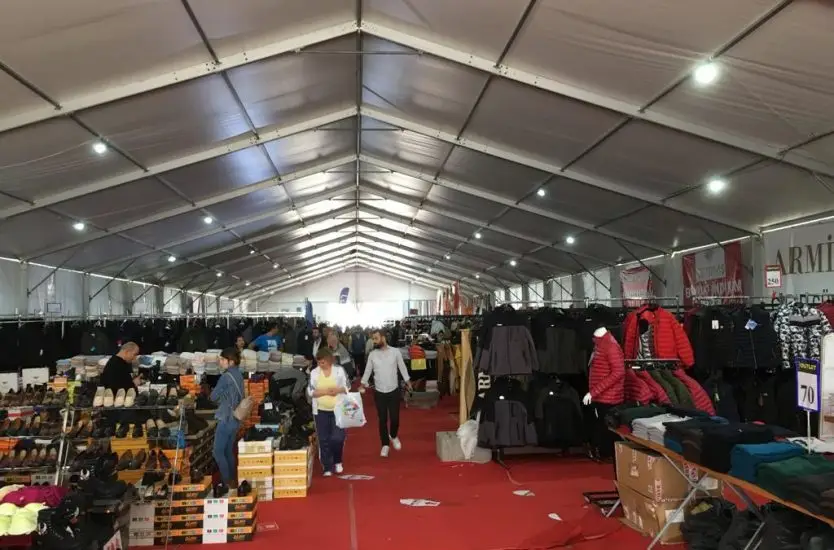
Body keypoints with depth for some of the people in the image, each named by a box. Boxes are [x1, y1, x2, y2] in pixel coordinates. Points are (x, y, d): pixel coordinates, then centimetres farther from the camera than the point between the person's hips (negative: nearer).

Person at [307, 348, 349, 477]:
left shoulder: (339, 370, -2)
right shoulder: (314, 373, 0)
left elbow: (347, 388, 0)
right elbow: (310, 391, -3)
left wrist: (338, 390, -20)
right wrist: (325, 391, -16)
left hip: (337, 410, -1)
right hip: (320, 410, 1)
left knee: (338, 438, -6)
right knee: (324, 439, 2)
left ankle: (337, 461, 21)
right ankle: (327, 467, 13)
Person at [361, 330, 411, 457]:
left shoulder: (395, 351, -7)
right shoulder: (372, 354, -2)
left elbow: (402, 367, 2)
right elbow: (368, 370, 4)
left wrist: (407, 381, 2)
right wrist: (363, 383, -2)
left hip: (394, 391, -1)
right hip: (379, 392, 1)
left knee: (395, 418, 2)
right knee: (382, 420, 6)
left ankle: (393, 436, 34)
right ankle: (385, 444, 20)